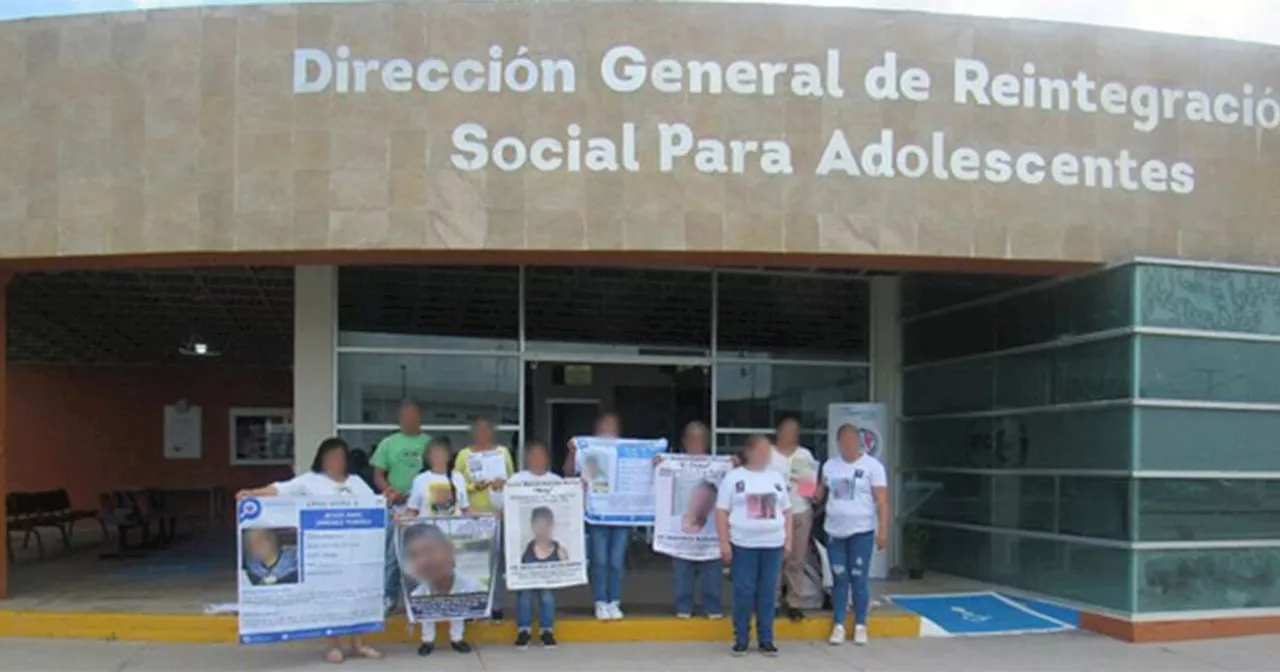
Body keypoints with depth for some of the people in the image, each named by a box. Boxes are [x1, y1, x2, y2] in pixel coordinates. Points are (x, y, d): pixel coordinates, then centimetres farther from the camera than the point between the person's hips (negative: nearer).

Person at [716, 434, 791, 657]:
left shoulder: (777, 478, 13)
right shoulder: (734, 477, 0)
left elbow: (786, 511, 16)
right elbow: (721, 511, -2)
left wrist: (788, 539, 8)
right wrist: (724, 542, -9)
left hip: (773, 545, 3)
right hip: (743, 545, -3)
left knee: (767, 594, 5)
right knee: (743, 593, -1)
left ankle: (766, 640, 13)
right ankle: (741, 639, 9)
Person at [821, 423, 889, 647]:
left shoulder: (872, 466, -5)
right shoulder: (830, 465, 9)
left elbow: (882, 500, -8)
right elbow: (821, 492, 15)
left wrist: (882, 530, -14)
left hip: (861, 531, -4)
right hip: (835, 531, 4)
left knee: (859, 579, 2)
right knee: (839, 579, 8)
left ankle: (860, 626, 13)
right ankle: (838, 625, 13)